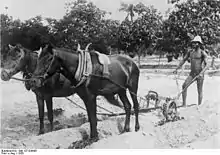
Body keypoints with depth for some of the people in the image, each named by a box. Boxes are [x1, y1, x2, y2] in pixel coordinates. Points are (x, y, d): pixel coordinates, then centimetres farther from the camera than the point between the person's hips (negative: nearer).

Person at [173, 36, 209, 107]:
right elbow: (183, 60, 16)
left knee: (199, 91, 1)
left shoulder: (202, 53, -7)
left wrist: (201, 73, -28)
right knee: (184, 86, -12)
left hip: (200, 74, -5)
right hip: (192, 73, 5)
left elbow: (206, 65, -13)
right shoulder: (190, 52, 9)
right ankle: (184, 104, -6)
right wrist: (176, 69, 8)